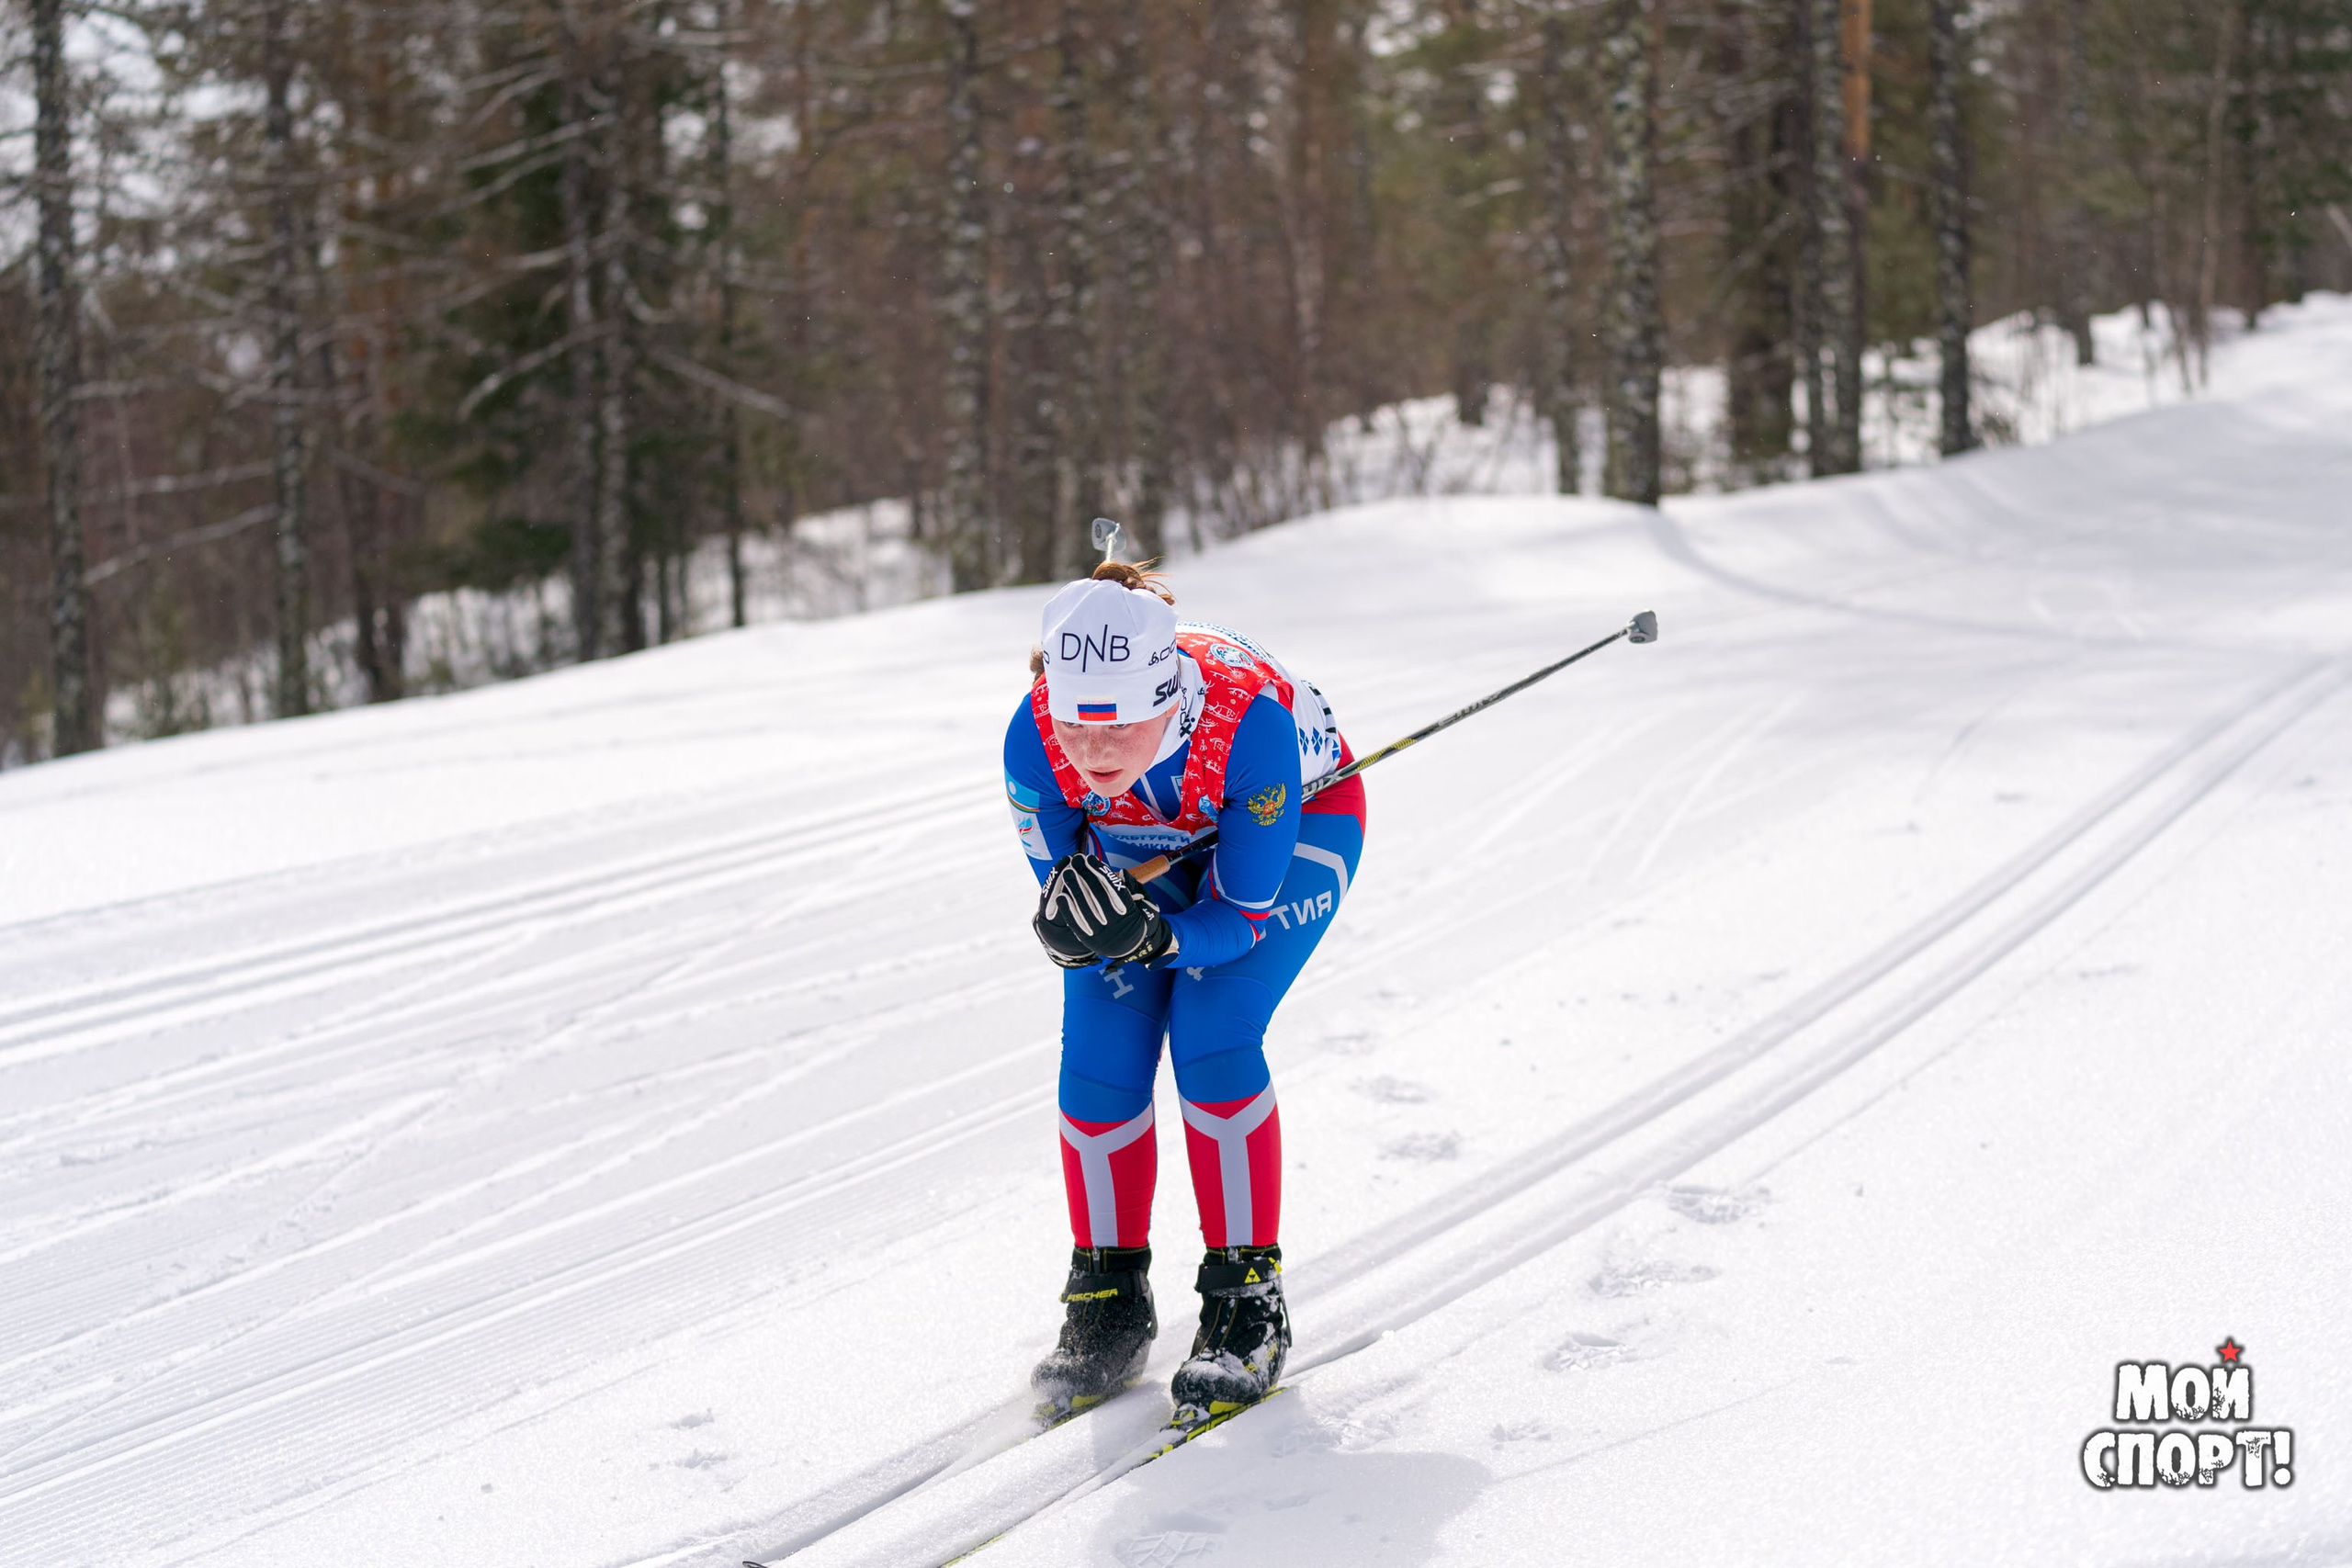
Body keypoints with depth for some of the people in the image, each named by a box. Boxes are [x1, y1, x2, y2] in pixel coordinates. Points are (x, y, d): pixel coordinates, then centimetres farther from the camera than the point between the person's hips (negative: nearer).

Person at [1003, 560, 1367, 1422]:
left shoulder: (1248, 724, -41)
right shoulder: (1034, 743, -32)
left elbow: (1242, 916, -31)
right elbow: (1061, 892, -18)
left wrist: (1151, 936, -50)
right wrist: (1075, 930, -41)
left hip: (1296, 827, -3)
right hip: (1135, 851, 3)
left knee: (1212, 1040, -21)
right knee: (1099, 1055, -12)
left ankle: (1247, 1299, -7)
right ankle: (1109, 1300, 6)